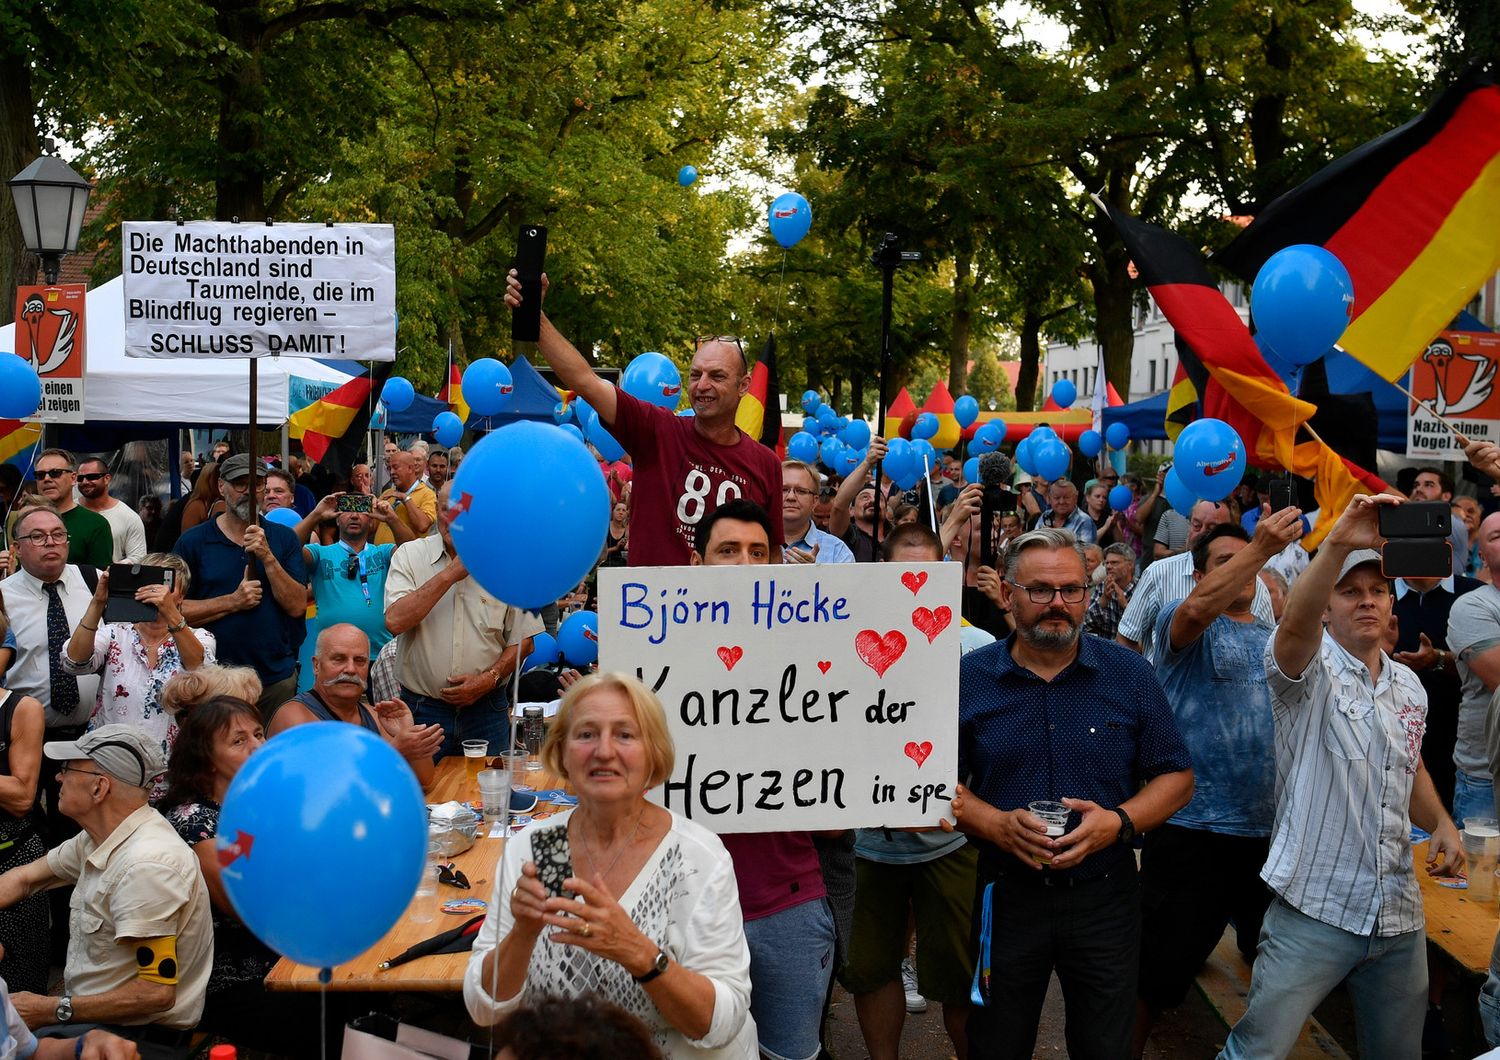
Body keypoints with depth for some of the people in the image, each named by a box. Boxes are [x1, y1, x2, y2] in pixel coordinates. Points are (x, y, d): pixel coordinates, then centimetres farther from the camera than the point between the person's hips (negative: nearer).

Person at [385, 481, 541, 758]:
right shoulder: (410, 555, -2)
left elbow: (523, 640, 4)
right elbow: (395, 621, -17)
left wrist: (488, 679, -10)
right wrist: (450, 574, -17)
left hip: (486, 709, 1)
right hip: (422, 709, -1)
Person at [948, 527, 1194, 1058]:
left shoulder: (1130, 674, -2)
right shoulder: (969, 678, -3)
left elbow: (1177, 778, 1)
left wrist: (1118, 821, -17)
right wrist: (996, 824, -18)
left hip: (1105, 899, 0)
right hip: (1006, 897, 0)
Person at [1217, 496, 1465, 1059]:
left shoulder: (1410, 686, 12)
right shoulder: (1310, 669, -8)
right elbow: (1294, 627, -32)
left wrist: (1441, 824, 7)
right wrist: (1338, 543, -45)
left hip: (1400, 917, 6)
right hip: (1315, 907, -6)